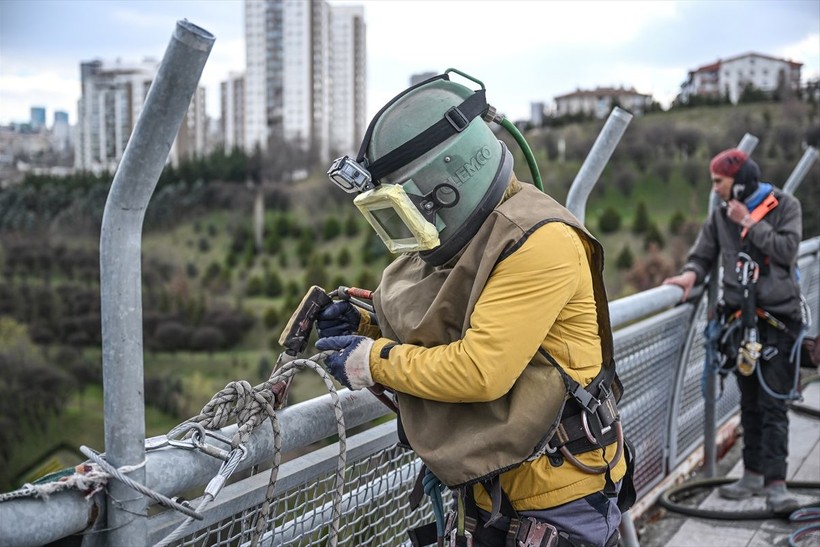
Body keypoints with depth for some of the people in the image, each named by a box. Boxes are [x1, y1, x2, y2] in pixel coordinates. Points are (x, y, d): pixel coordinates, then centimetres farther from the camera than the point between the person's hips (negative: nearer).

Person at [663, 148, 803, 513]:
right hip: (740, 321, 5)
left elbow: (787, 249, -15)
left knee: (772, 403, -8)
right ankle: (754, 475, 20)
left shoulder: (784, 206, -2)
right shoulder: (721, 216, 10)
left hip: (778, 319, -4)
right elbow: (703, 254, 11)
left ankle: (775, 483, -7)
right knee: (749, 402, 12)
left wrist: (749, 222, -13)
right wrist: (692, 273, -11)